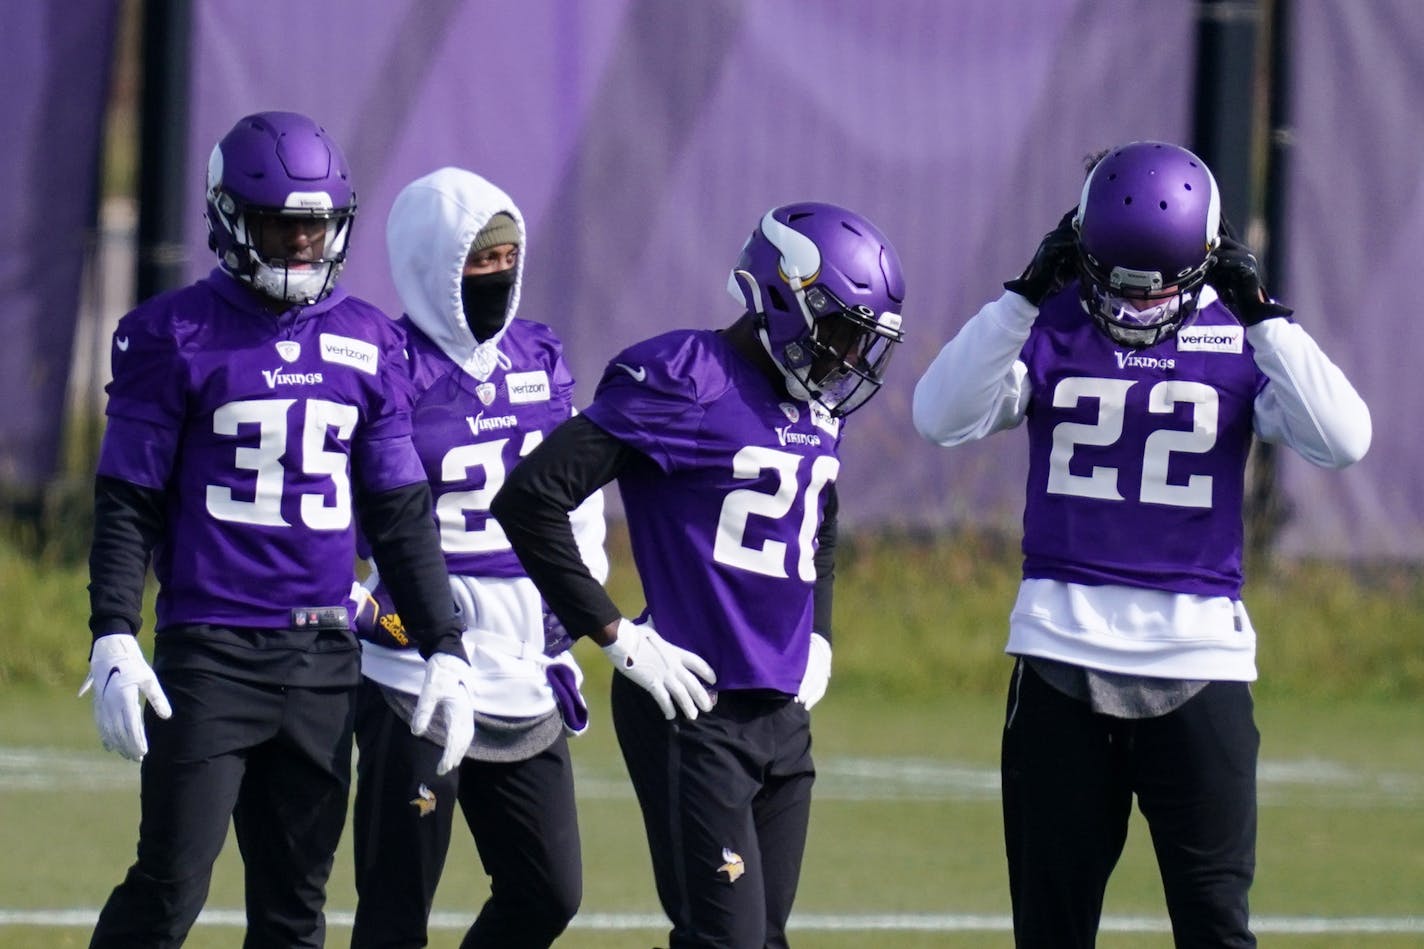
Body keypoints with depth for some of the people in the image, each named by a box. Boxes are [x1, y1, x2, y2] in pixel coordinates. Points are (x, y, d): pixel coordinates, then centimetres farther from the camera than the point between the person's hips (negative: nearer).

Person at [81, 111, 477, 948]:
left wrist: (445, 649, 10)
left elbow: (402, 518, 14)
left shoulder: (370, 346, 10)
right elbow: (128, 506, -3)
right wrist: (113, 638, -13)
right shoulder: (176, 338, -3)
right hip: (209, 650, -5)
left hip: (325, 658, 5)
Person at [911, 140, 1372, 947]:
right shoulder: (1051, 330, 2)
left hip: (1199, 659, -1)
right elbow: (943, 417, -13)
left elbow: (1343, 441, -14)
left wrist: (1263, 314, -17)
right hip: (1062, 652, 1)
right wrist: (1026, 295, -19)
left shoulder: (1239, 339, 1)